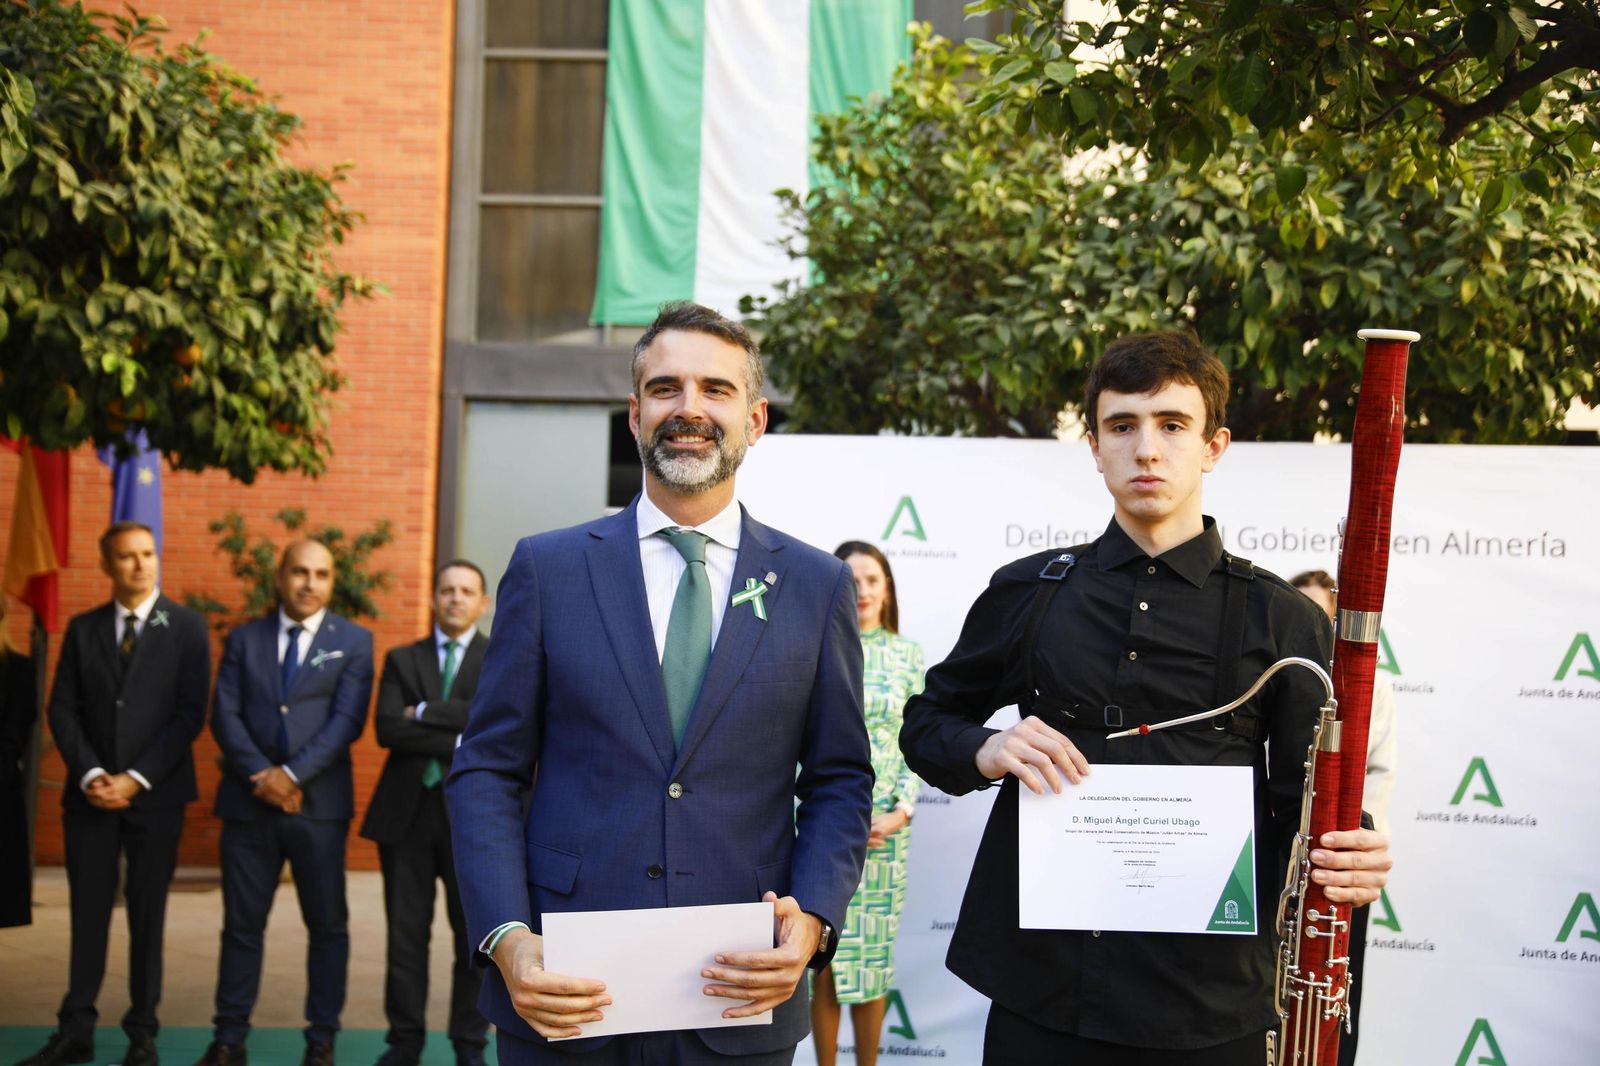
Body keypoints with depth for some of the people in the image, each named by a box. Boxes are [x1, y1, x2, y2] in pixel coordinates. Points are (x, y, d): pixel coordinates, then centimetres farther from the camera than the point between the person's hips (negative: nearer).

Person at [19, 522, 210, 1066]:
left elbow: (190, 713, -7)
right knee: (87, 914, 5)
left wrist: (136, 779, -13)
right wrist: (90, 774, -10)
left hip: (155, 793, -2)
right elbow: (63, 709, 5)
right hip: (91, 791, 2)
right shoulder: (83, 628, 9)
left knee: (147, 915, 4)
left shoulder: (187, 626, 0)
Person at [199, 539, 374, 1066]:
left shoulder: (353, 641, 3)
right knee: (241, 924, 7)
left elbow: (347, 720, -7)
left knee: (327, 925, 3)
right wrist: (261, 776, -12)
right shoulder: (244, 638, 10)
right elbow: (225, 715, 1)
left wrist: (293, 774, -15)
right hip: (248, 803, 2)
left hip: (319, 804, -2)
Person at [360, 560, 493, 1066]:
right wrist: (461, 744, -12)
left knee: (474, 934, 3)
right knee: (405, 931, 6)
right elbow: (387, 729, -5)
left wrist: (426, 713, -10)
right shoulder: (402, 660, 10)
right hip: (407, 810, 2)